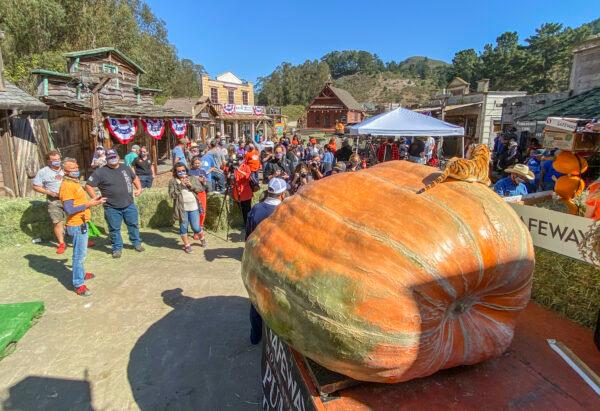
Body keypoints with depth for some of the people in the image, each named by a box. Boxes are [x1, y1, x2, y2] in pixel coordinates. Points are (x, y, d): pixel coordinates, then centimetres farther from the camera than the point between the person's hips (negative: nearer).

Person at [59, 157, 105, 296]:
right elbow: (69, 209, -25)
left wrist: (92, 200, 10)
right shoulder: (67, 186, -19)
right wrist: (88, 204, -21)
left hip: (81, 223, 10)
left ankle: (81, 273, 41)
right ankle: (79, 284, 3)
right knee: (79, 254, -4)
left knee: (81, 252, 24)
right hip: (77, 225, -10)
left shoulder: (74, 182, 12)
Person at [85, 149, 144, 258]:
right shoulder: (100, 172, -7)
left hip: (129, 205, 3)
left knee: (134, 225, 13)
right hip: (112, 208, -3)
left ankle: (137, 243, 31)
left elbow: (135, 178, 25)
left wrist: (139, 189, 11)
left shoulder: (126, 168, 8)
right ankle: (117, 248, 21)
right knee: (114, 229, 6)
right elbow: (88, 186, -5)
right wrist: (96, 198, -9)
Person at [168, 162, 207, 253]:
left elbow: (201, 189, 1)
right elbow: (171, 195, -10)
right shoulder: (173, 181, -1)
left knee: (196, 227, 5)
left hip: (193, 207, 1)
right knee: (183, 227, 8)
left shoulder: (193, 178, 5)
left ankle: (202, 238, 34)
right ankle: (187, 245, 26)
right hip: (181, 208, 0)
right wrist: (180, 185, -17)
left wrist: (191, 185, -14)